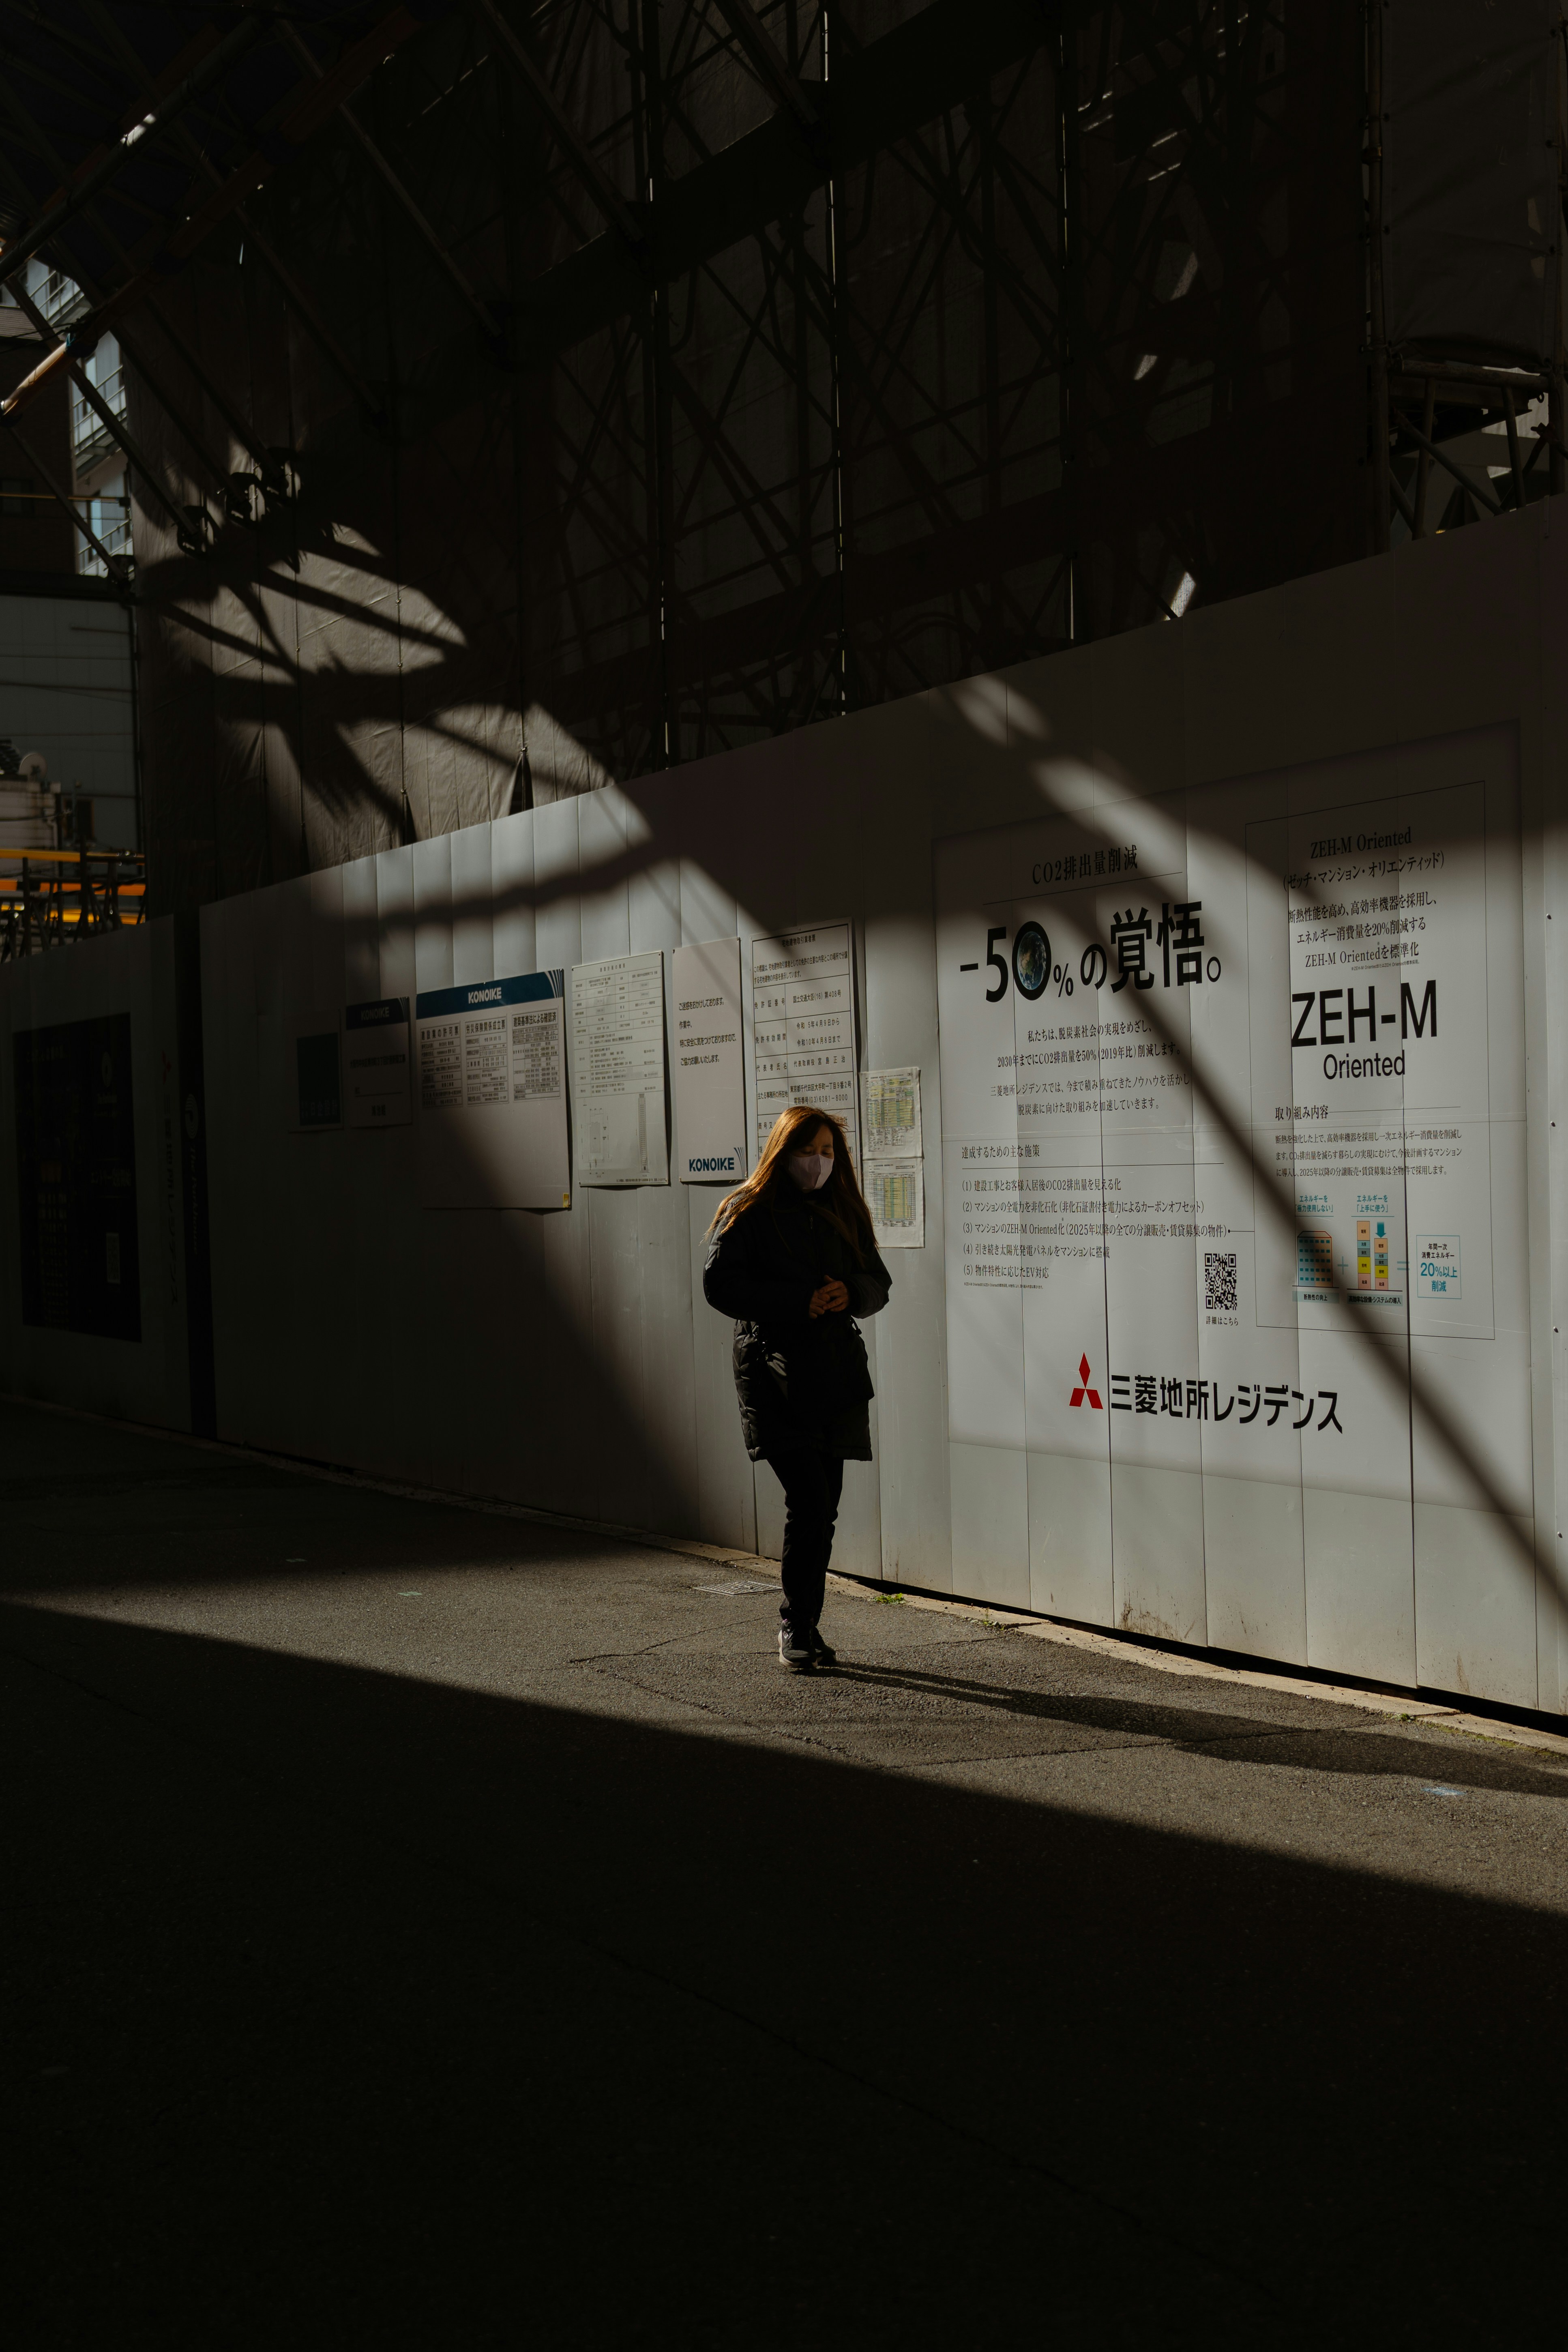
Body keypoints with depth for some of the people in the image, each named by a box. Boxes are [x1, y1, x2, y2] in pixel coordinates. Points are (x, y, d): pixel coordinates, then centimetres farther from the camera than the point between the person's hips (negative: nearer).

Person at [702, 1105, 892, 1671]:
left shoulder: (843, 1214, 14)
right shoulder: (747, 1212, -1)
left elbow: (878, 1282, 16)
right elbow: (720, 1284, -10)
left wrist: (850, 1293, -8)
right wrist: (800, 1302, -17)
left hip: (836, 1371, 5)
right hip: (775, 1373, -5)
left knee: (824, 1507, 7)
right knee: (809, 1501, -14)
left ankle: (805, 1627, 19)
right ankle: (795, 1627, 1)